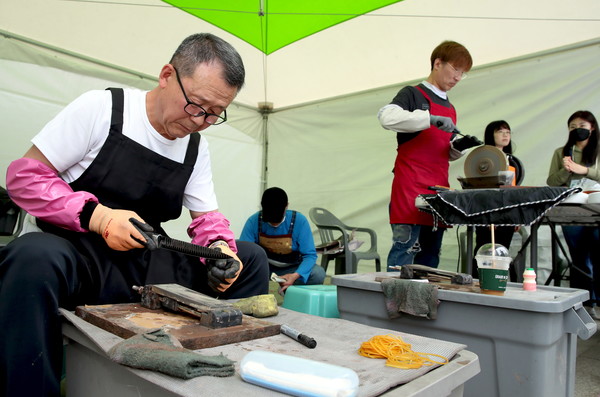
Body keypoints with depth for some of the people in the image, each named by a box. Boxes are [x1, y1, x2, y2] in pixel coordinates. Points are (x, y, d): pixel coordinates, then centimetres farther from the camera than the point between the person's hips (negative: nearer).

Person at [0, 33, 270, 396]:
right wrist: (96, 215, -23)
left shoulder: (197, 149, 6)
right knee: (33, 257, -39)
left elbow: (208, 218, 8)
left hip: (148, 264, 5)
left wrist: (220, 249, -16)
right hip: (77, 252, -4)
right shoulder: (101, 108, -9)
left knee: (252, 258, -6)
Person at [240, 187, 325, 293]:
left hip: (291, 268, 0)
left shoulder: (299, 221, -20)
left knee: (318, 273, -28)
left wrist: (295, 275, -39)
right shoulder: (254, 221, -18)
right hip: (263, 267, 0)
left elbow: (310, 255, -20)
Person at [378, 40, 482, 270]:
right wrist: (431, 119, -22)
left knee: (431, 255, 9)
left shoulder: (450, 109, 23)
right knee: (405, 249, -9)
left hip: (438, 190, 8)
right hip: (411, 190, -7)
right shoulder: (413, 94, 1)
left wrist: (458, 147, 5)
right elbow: (386, 117, -20)